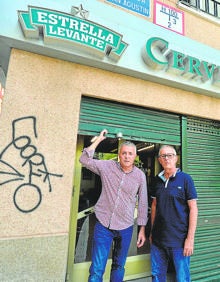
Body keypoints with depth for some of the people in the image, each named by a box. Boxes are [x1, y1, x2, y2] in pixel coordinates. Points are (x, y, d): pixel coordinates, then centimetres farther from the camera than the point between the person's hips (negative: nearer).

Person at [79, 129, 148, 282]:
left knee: (119, 267, 21)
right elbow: (84, 160, -12)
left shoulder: (140, 175, -5)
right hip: (103, 225, -1)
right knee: (97, 269, 4)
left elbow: (143, 203, 3)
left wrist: (142, 229, 5)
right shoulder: (107, 166, -6)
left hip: (125, 228, 2)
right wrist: (99, 139, -14)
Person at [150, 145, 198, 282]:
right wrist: (152, 231, 11)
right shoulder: (158, 180, 4)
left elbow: (193, 208, -9)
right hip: (158, 239, 4)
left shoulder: (185, 178, -8)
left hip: (179, 240, -4)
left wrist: (190, 238, -12)